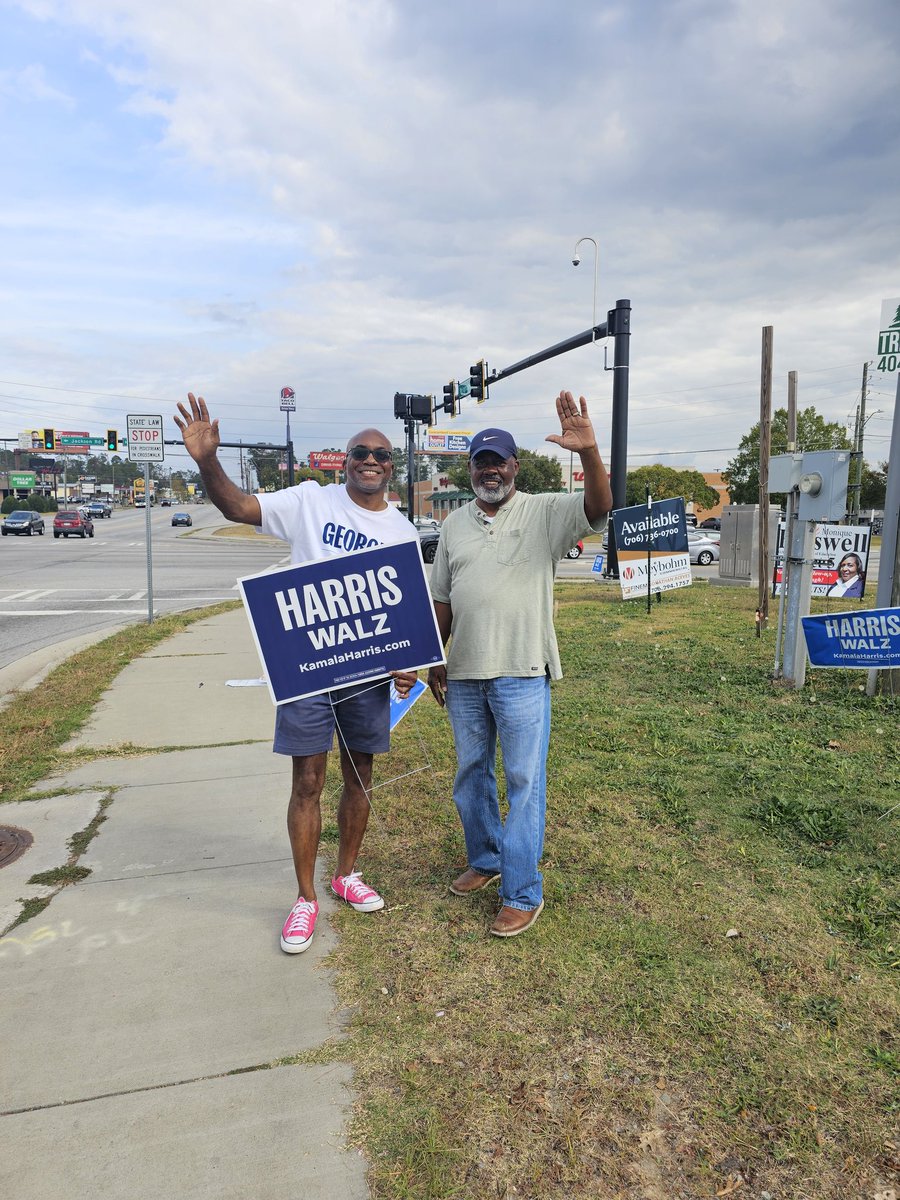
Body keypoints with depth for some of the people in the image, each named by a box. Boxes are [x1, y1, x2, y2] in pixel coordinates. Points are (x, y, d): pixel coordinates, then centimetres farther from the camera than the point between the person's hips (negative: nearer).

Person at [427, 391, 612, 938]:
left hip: (522, 673, -5)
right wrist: (434, 658, 12)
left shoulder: (544, 513, -3)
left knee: (524, 783, 0)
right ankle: (486, 860, 37)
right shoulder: (455, 523, 11)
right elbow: (441, 599, 14)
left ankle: (523, 893, 12)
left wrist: (589, 452, -37)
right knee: (471, 775, 17)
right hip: (464, 674, 5)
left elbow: (599, 509, -21)